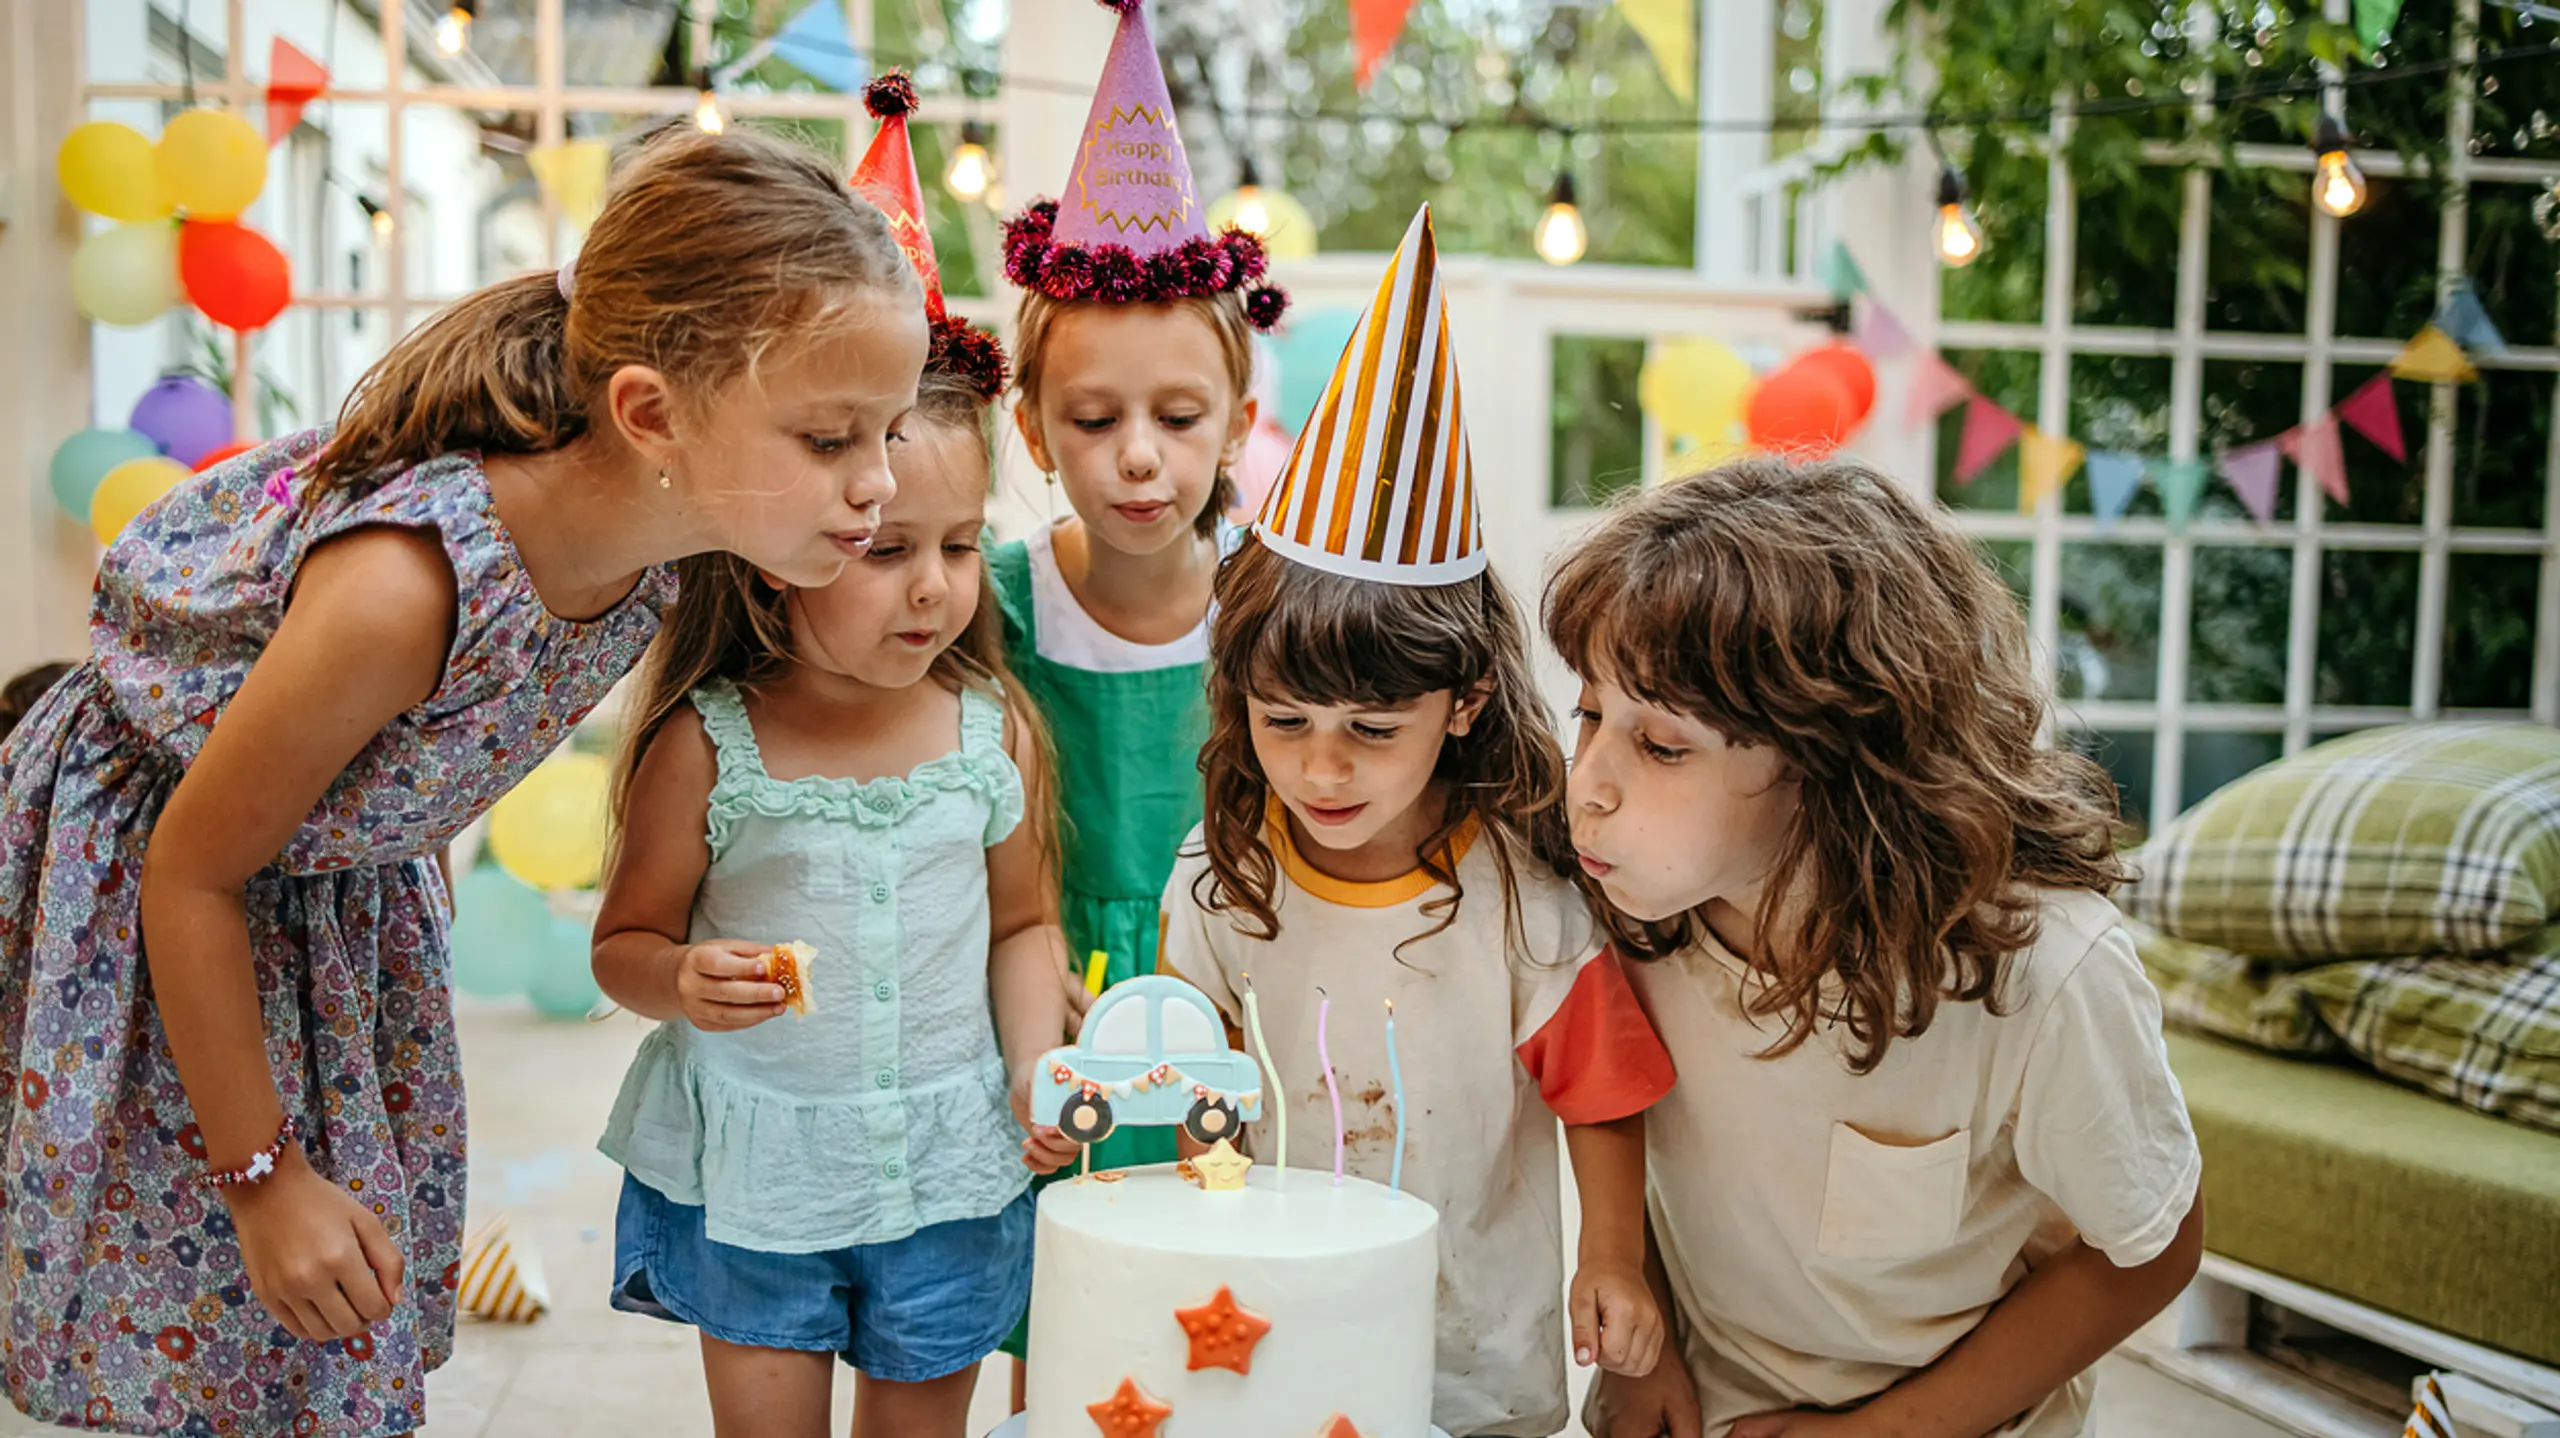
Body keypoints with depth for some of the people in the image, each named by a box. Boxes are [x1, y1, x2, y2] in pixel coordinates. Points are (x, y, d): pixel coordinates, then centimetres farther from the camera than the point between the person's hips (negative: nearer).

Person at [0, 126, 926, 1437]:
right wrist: (264, 1173, -16)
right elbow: (191, 874, -26)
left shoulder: (651, 539, -21)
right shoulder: (407, 585, -42)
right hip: (142, 871, -6)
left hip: (346, 876, 6)